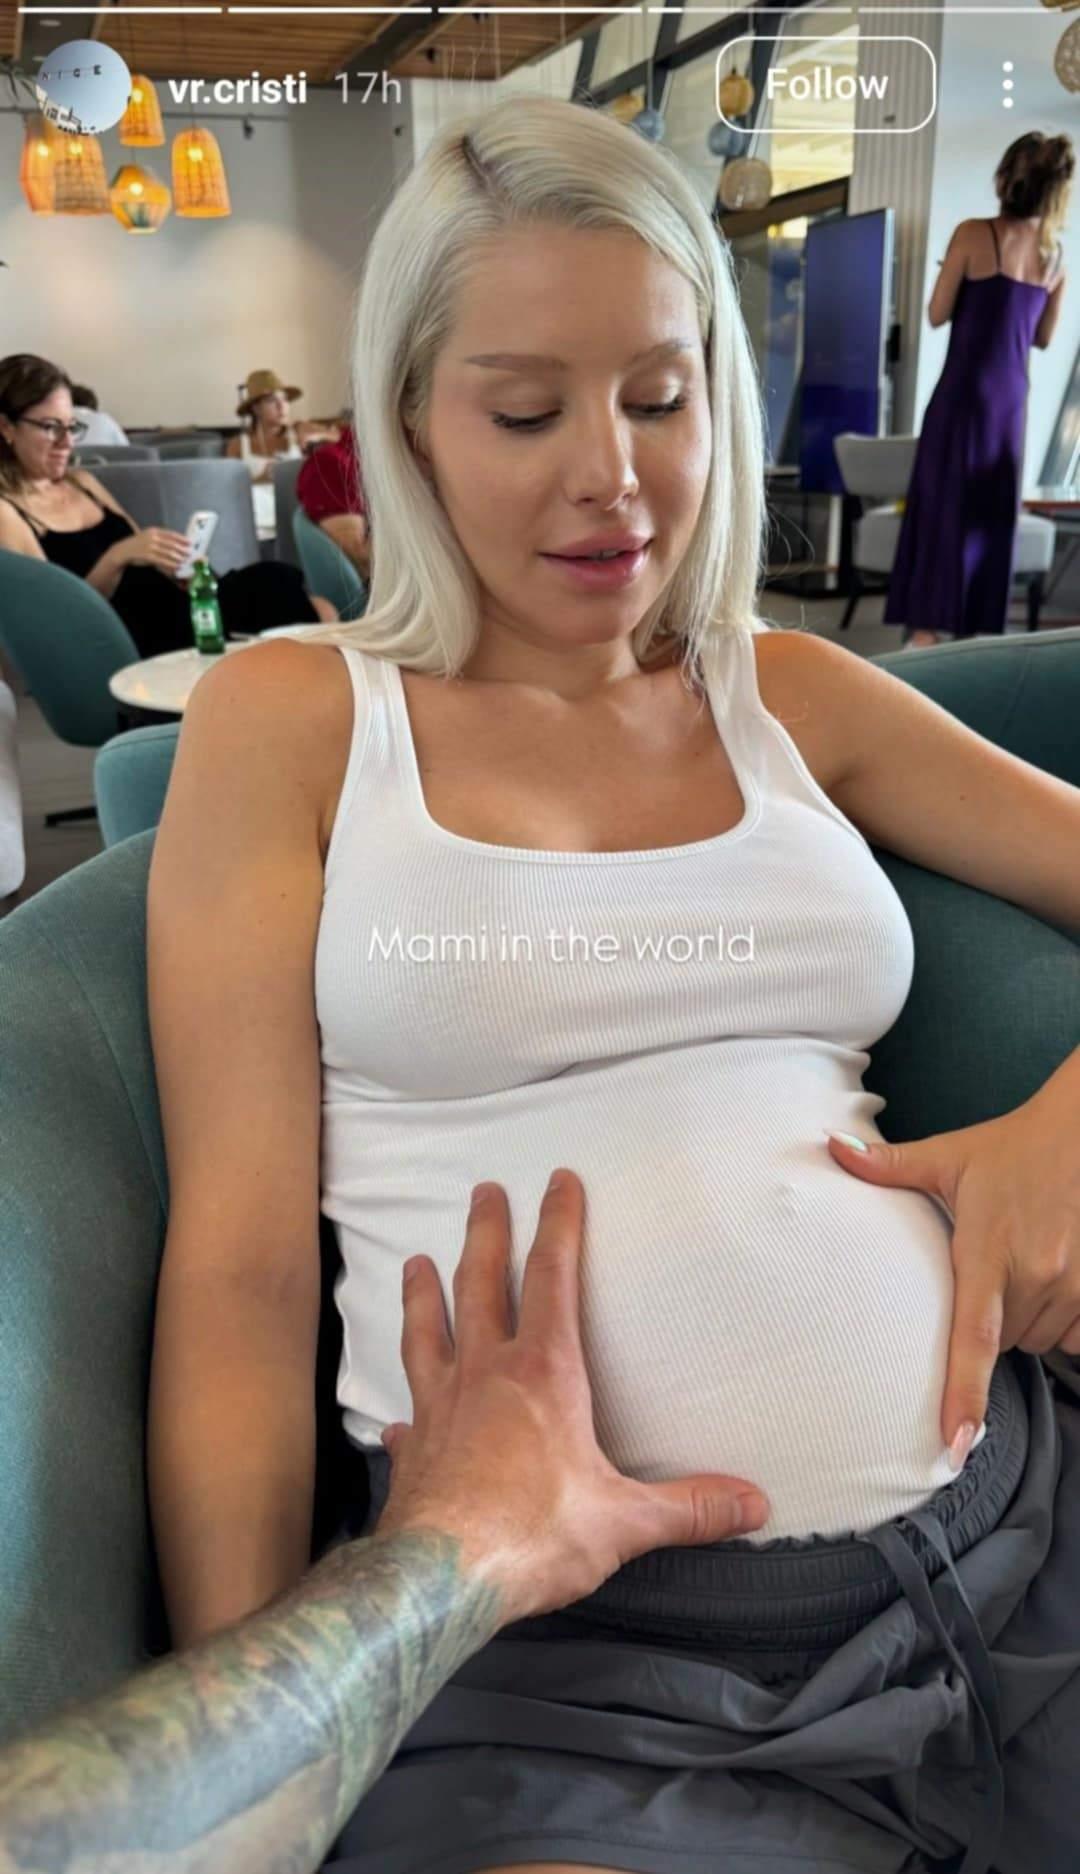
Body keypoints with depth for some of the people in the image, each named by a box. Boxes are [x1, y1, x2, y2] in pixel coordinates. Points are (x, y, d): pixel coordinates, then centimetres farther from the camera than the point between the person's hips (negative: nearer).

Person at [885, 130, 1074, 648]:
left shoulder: (973, 234, -7)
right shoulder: (1056, 253, 7)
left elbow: (938, 314, -3)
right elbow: (1043, 337, 15)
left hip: (963, 391, -4)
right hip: (1012, 396, 5)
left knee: (942, 504, -2)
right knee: (991, 512, 9)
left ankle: (928, 626, -5)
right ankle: (977, 627, 13)